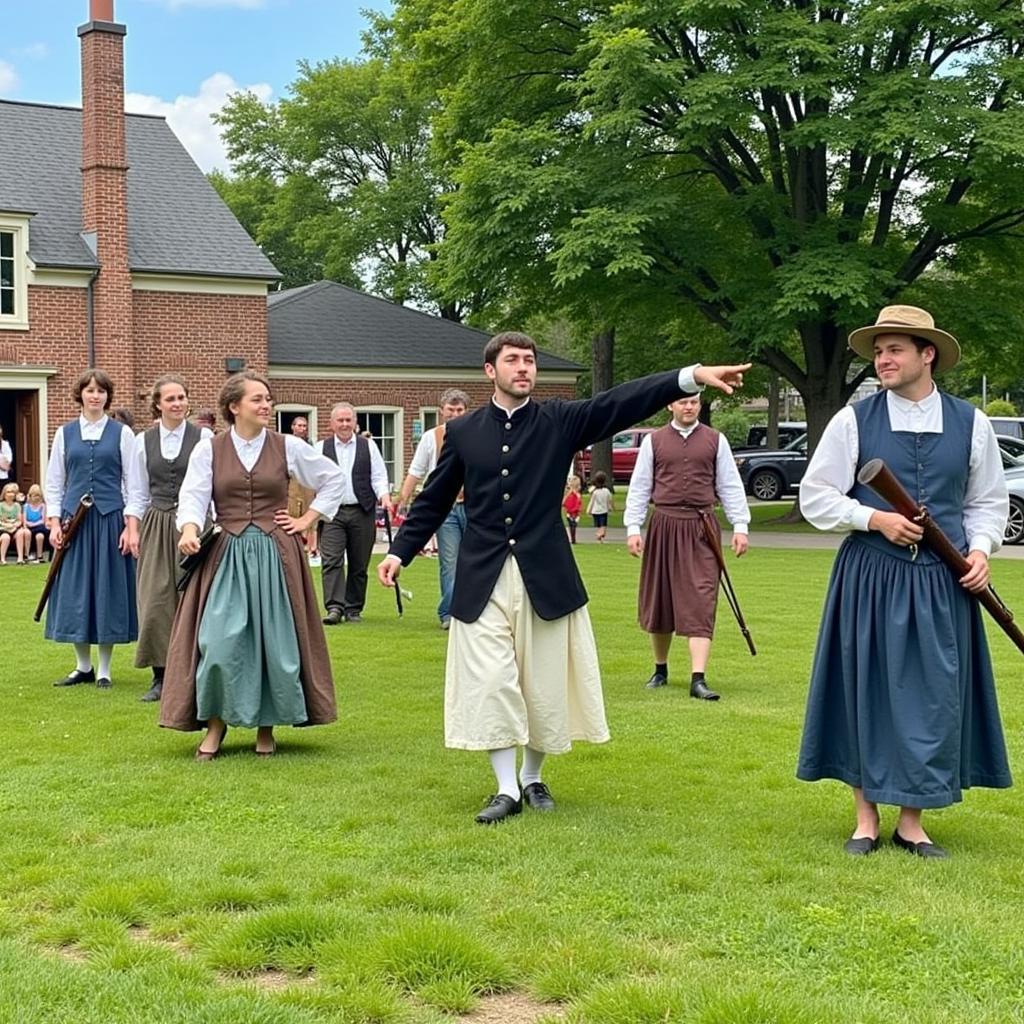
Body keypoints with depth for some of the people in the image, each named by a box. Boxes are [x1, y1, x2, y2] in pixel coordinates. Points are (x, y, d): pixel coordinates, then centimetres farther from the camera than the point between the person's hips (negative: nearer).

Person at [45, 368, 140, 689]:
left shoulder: (121, 433, 3)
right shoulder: (65, 433, 9)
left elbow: (133, 483, 1)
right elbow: (53, 482, 11)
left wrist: (131, 527, -7)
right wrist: (54, 524, 0)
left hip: (110, 519, -2)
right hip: (74, 519, 2)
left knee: (107, 589, 1)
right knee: (75, 591, 4)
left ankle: (104, 670, 11)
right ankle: (83, 666, 17)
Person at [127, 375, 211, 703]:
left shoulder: (203, 437, 0)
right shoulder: (143, 441, 8)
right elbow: (140, 493, 12)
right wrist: (134, 529, 7)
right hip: (156, 526, 2)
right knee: (154, 602, -2)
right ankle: (160, 678, 7)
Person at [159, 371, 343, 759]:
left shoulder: (289, 447, 4)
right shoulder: (208, 450, 3)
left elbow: (333, 480, 13)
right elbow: (192, 497, -5)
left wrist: (307, 520, 6)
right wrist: (189, 531, -24)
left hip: (277, 558, 1)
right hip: (226, 557, -1)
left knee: (275, 641, 1)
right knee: (219, 640, -10)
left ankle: (266, 727, 16)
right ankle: (215, 723, 6)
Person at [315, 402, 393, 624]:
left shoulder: (368, 446, 11)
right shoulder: (321, 448, 9)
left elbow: (379, 476, 8)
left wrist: (384, 496, -10)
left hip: (362, 513, 1)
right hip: (332, 513, -1)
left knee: (359, 565, 5)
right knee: (331, 561, -13)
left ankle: (353, 609, 14)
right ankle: (334, 607, -16)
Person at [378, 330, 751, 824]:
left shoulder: (559, 421, 1)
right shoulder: (463, 430, 5)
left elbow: (622, 402, -12)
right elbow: (433, 500, 12)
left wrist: (692, 376, -24)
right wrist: (399, 552, 7)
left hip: (545, 577, 0)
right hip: (483, 581, 0)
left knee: (545, 686, 8)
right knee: (491, 684, -2)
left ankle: (533, 778, 28)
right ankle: (506, 788, 9)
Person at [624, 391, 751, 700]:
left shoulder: (715, 440, 7)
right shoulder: (653, 441, 5)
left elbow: (730, 486, 8)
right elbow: (639, 486, 6)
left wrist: (740, 526, 2)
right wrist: (633, 528, -1)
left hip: (702, 529, -1)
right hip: (665, 526, 1)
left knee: (701, 602, -9)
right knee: (659, 599, 9)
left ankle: (698, 679, -13)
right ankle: (660, 669, 27)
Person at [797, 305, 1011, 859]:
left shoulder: (971, 424, 4)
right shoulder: (853, 421, -2)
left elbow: (988, 501, 13)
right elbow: (815, 497, -1)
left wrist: (979, 548, -5)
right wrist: (875, 519, -13)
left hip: (942, 584, 1)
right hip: (869, 579, -1)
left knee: (934, 699, 3)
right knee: (867, 692, 4)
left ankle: (911, 823, 17)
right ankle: (866, 819, 19)